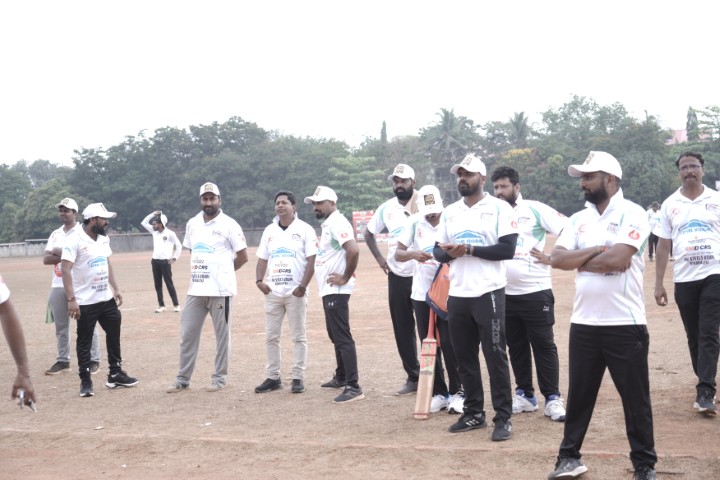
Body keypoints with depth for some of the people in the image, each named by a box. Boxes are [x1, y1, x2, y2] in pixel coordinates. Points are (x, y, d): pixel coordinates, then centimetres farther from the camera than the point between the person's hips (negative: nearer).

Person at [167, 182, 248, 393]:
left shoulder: (229, 224, -6)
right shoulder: (192, 224, 11)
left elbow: (243, 256, -3)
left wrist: (222, 272, 5)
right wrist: (201, 271, 10)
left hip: (220, 289, -6)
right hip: (196, 289, 6)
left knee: (222, 335, 4)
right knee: (187, 334, 8)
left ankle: (219, 378, 14)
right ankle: (183, 379, 17)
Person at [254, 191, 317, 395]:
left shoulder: (304, 229, -2)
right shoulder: (269, 231, 12)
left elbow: (312, 260, -7)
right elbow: (262, 259, 15)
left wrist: (303, 286, -15)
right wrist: (259, 280, -2)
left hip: (295, 292, -5)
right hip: (272, 292, 5)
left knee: (298, 336, 2)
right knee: (271, 336, 7)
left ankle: (298, 378, 8)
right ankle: (273, 377, 16)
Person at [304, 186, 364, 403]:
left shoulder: (337, 222, -16)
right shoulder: (326, 224, 16)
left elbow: (353, 250, -30)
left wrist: (346, 277, -21)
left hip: (336, 290, -11)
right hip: (328, 290, 11)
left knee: (342, 337, -12)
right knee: (335, 335, 20)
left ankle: (353, 387, -12)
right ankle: (341, 377, 33)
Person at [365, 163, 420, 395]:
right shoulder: (386, 208, 7)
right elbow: (368, 233, 20)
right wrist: (379, 257, 12)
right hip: (396, 276, 5)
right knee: (402, 329, 8)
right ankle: (413, 377, 18)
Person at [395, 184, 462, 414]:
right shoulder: (414, 222, 0)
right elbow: (398, 254, -1)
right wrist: (412, 253, -22)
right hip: (421, 294, 3)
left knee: (449, 344, -4)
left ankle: (457, 392, 11)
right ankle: (439, 393, 18)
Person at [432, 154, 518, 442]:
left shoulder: (499, 208, -5)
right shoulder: (450, 212, 13)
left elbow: (508, 249, -13)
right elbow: (437, 250, 14)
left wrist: (470, 249, -17)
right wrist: (448, 253, -10)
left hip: (488, 293, -6)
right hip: (457, 295, 6)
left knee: (495, 356, -1)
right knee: (464, 357, 11)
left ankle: (503, 418, 6)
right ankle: (473, 413, 23)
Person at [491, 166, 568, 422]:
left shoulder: (536, 209, -4)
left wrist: (552, 257, -11)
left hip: (536, 291, -4)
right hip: (505, 293, 4)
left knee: (544, 345, 1)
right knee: (516, 346, 12)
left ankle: (552, 398, 7)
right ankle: (525, 394, 23)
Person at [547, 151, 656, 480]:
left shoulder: (632, 214, -8)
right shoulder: (579, 219, 11)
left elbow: (618, 260, -21)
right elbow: (557, 258, -1)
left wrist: (580, 260, -6)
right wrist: (596, 250, -12)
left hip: (625, 324, -6)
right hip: (583, 324, 6)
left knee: (636, 398, 6)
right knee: (579, 394, 14)